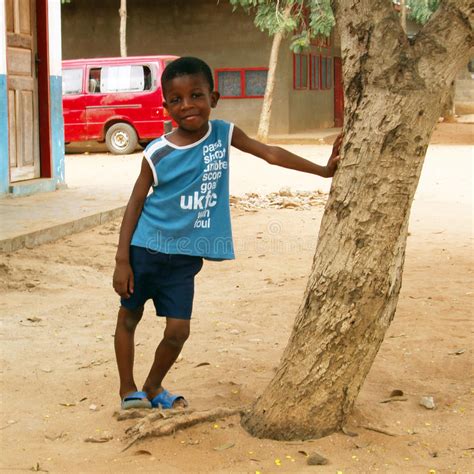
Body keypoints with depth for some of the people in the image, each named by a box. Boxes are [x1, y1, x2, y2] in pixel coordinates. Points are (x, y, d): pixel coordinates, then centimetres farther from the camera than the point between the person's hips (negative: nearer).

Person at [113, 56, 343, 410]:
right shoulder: (157, 154, -12)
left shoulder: (223, 134, -4)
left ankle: (153, 387, 27)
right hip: (147, 249, -2)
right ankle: (128, 391, 28)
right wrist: (122, 260, -8)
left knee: (178, 331, 1)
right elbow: (136, 204, -6)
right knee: (129, 318, 11)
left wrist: (324, 170, 0)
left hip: (186, 257, 2)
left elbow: (271, 154, 1)